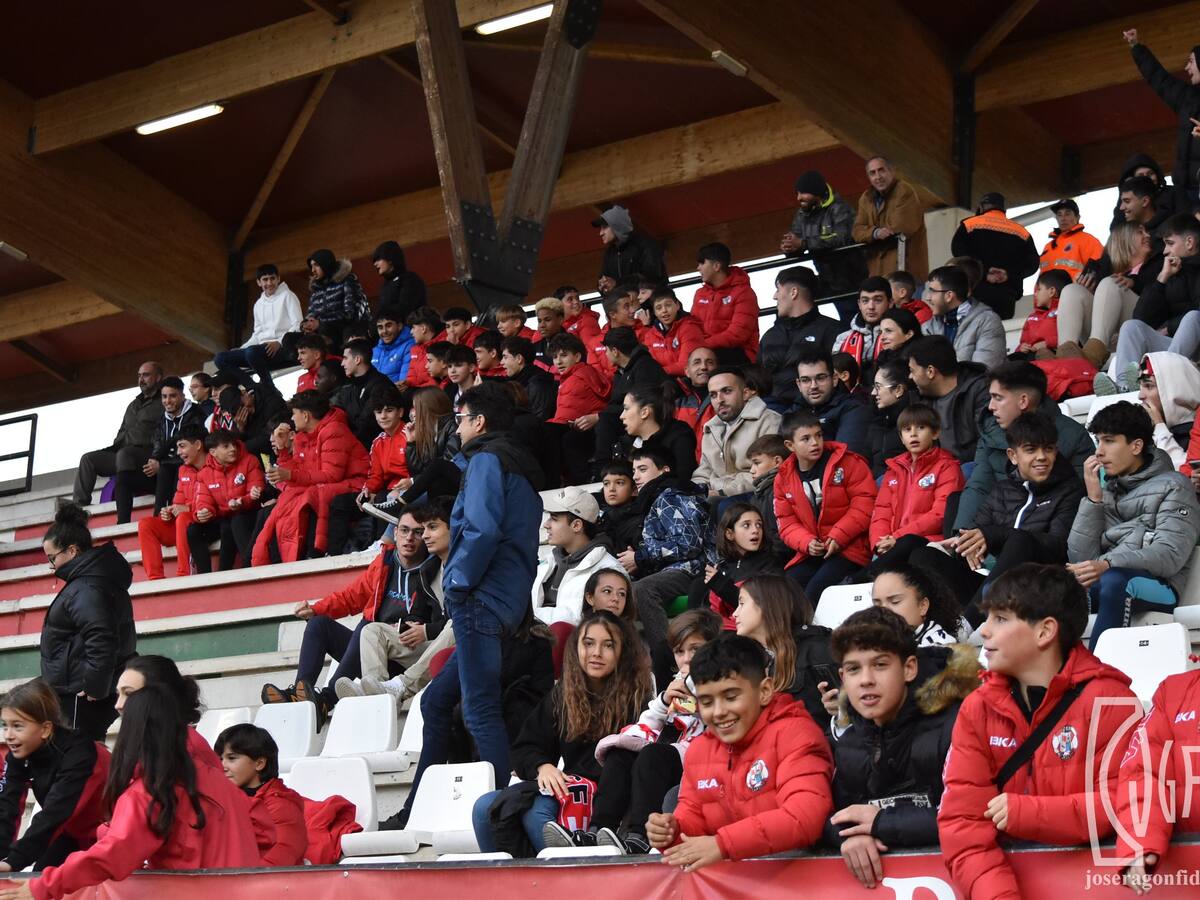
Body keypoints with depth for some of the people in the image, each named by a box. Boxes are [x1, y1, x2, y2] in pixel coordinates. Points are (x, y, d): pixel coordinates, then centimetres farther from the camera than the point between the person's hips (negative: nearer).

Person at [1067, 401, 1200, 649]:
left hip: (1156, 586, -4)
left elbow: (1170, 556, -10)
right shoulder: (1105, 489, 22)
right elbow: (1080, 560, 10)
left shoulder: (1172, 486, 6)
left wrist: (1108, 563, -25)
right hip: (1102, 580, 5)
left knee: (1113, 581, -38)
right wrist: (1093, 498, 3)